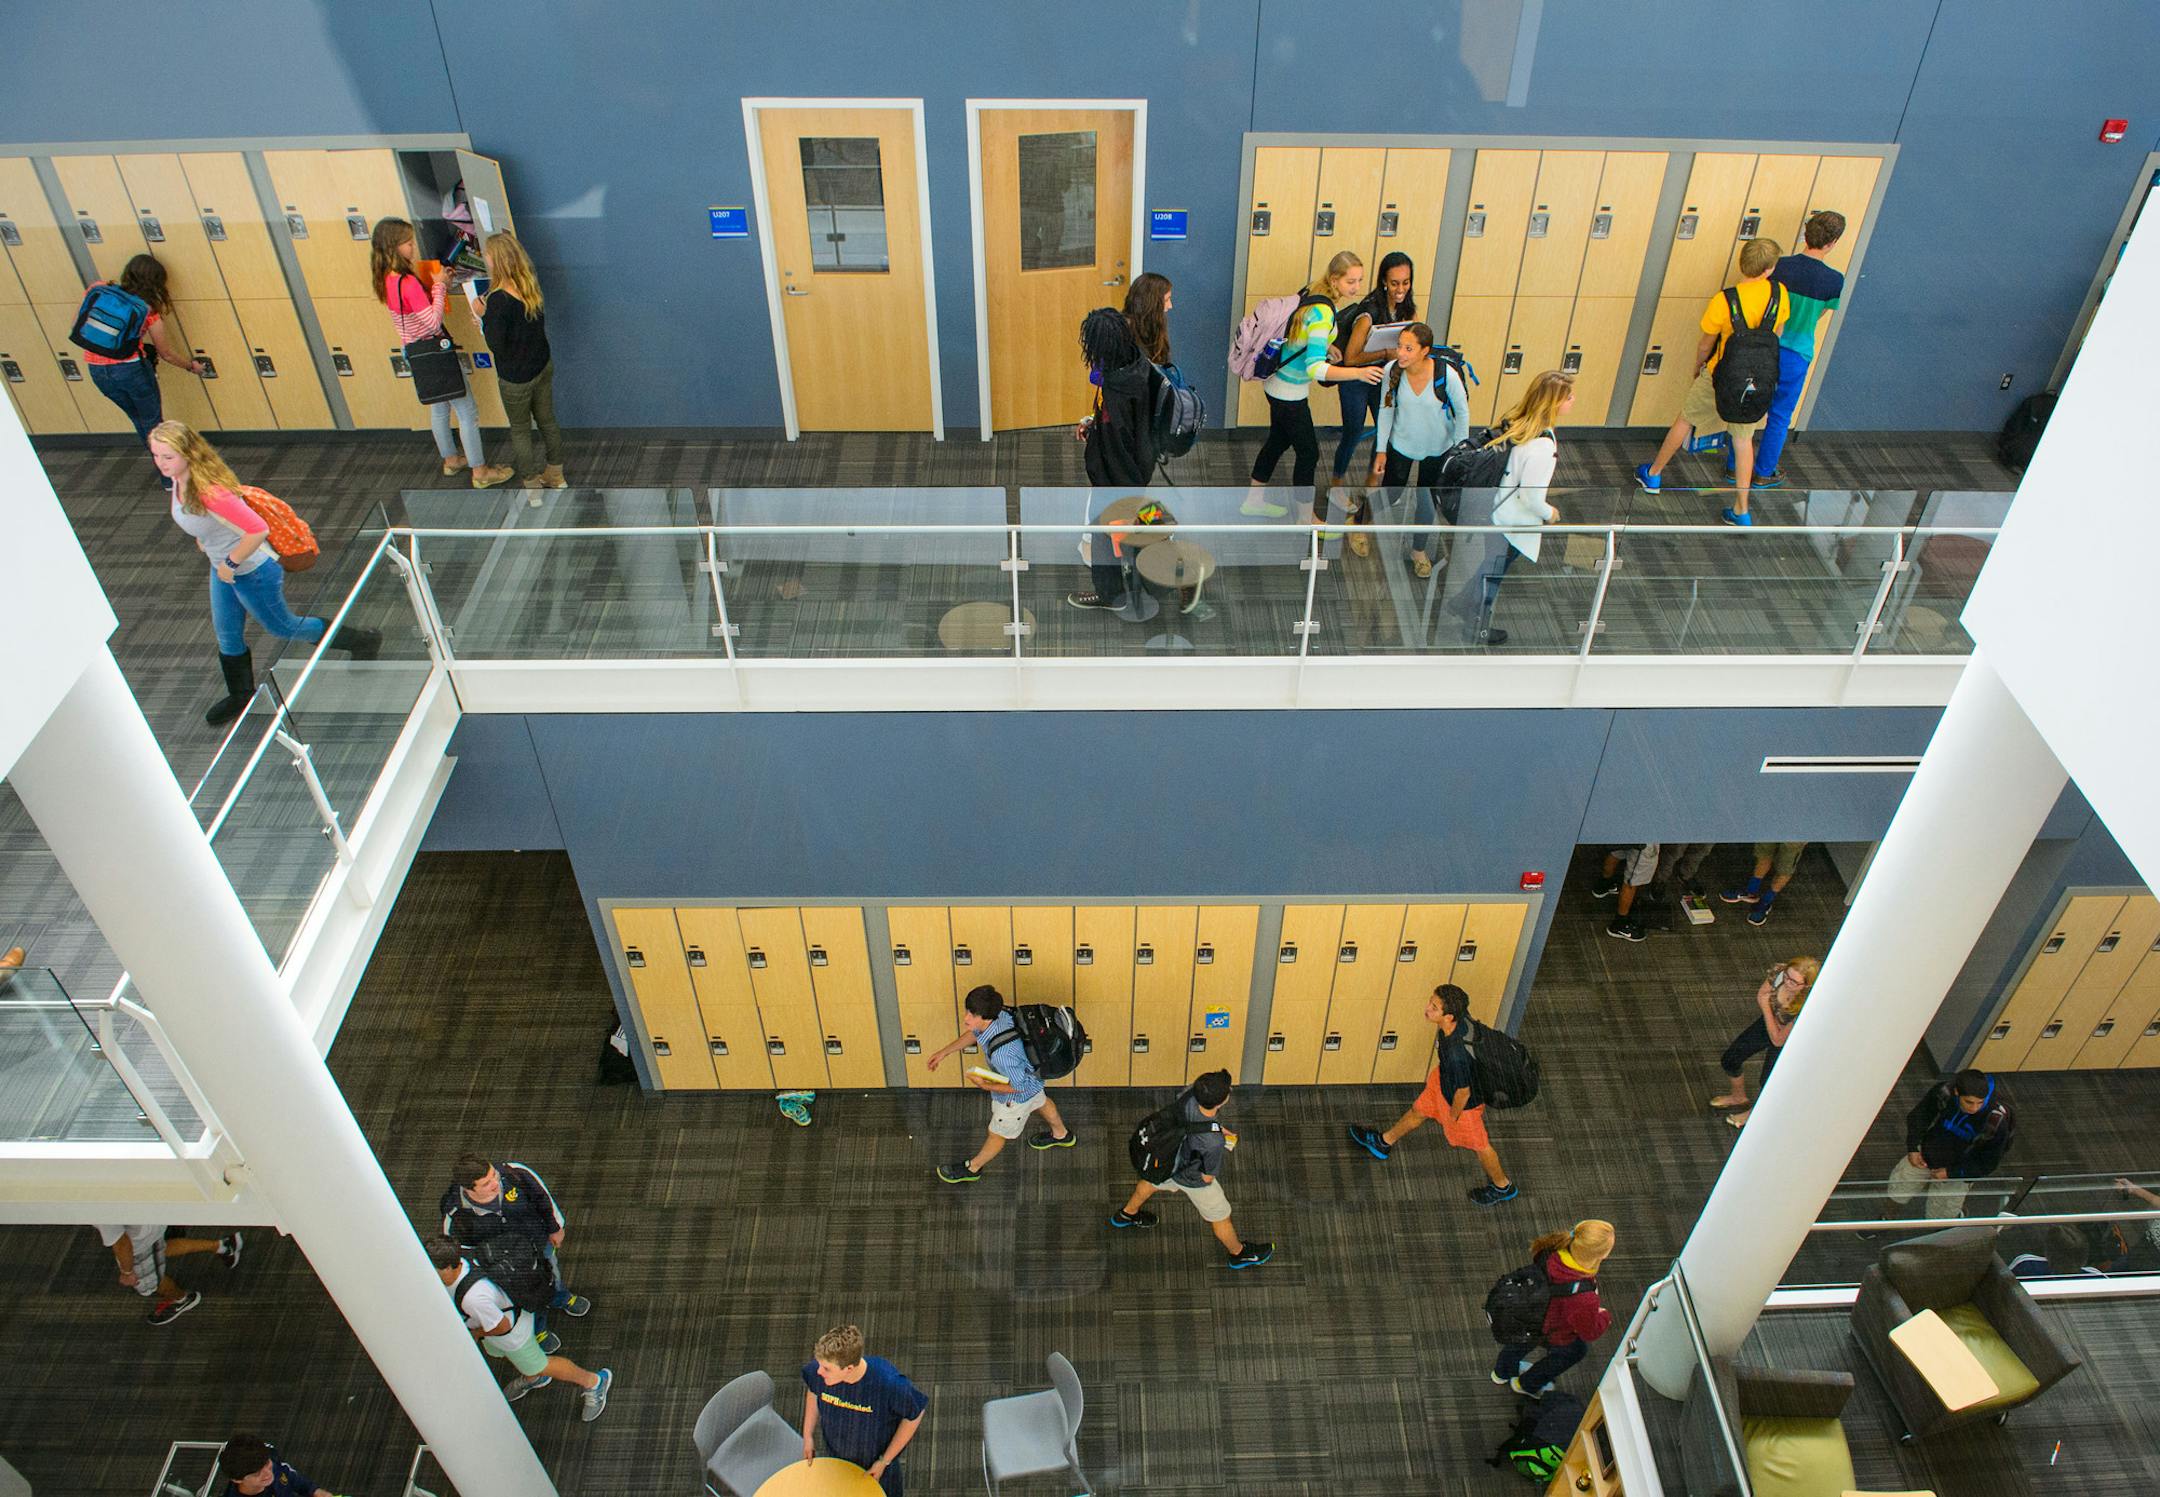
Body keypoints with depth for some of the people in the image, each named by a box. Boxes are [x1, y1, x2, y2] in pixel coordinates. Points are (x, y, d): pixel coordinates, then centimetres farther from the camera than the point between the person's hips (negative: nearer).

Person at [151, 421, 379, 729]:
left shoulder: (210, 492, -36)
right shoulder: (178, 479, -7)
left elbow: (258, 529, -38)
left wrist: (230, 563, -28)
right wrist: (203, 538, 11)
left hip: (253, 571, -9)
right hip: (223, 569, 9)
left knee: (281, 626, 13)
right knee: (227, 635, 21)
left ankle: (362, 640, 30)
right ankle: (241, 696, 43)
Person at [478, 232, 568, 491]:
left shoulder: (498, 299, -28)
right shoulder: (530, 285, -6)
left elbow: (496, 345, -23)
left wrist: (484, 315, -12)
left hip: (516, 378, -7)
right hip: (543, 365, 7)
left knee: (520, 430, 13)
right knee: (547, 421, 21)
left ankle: (533, 484, 26)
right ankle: (556, 476, 37)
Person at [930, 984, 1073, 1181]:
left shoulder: (1002, 1053, -49)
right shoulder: (997, 1015, -26)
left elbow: (1019, 1086, -31)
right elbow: (974, 1033, -1)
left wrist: (985, 1085, -22)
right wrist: (944, 1052, 0)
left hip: (1018, 1096, -7)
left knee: (998, 1134, 22)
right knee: (1040, 1102, 36)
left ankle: (972, 1168, 48)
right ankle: (1061, 1135, 65)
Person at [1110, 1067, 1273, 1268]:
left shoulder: (1189, 1099, -32)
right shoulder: (1214, 1143, -45)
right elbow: (1207, 1177, -25)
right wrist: (1227, 1147, -13)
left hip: (1169, 1159, 5)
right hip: (1194, 1182, -5)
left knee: (1152, 1182, 37)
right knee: (1220, 1217, 24)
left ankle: (1127, 1214, 64)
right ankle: (1239, 1253, 52)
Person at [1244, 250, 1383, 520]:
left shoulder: (1313, 295, -1)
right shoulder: (1323, 312, -29)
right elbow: (1314, 367, -37)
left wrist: (1325, 347, 4)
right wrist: (1358, 373, -44)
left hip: (1277, 384, 9)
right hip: (1290, 393, -9)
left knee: (1279, 440, 24)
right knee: (1308, 452, 5)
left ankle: (1254, 500, 40)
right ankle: (1309, 519, 20)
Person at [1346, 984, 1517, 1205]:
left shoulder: (1456, 1054, -46)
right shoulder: (1461, 1017, -24)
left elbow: (1463, 1092, -29)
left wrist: (1453, 1115, -8)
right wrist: (1437, 1071, 15)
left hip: (1462, 1102, -7)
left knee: (1477, 1143, 21)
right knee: (1418, 1111, 29)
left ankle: (1503, 1187, 49)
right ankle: (1383, 1143, 55)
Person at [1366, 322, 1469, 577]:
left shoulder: (1446, 375, -30)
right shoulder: (1392, 371, -24)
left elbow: (1462, 413, -13)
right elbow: (1386, 410, -8)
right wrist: (1381, 450, -5)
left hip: (1437, 448, -1)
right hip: (1401, 444, 1)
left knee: (1427, 501, 13)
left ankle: (1419, 551, 37)